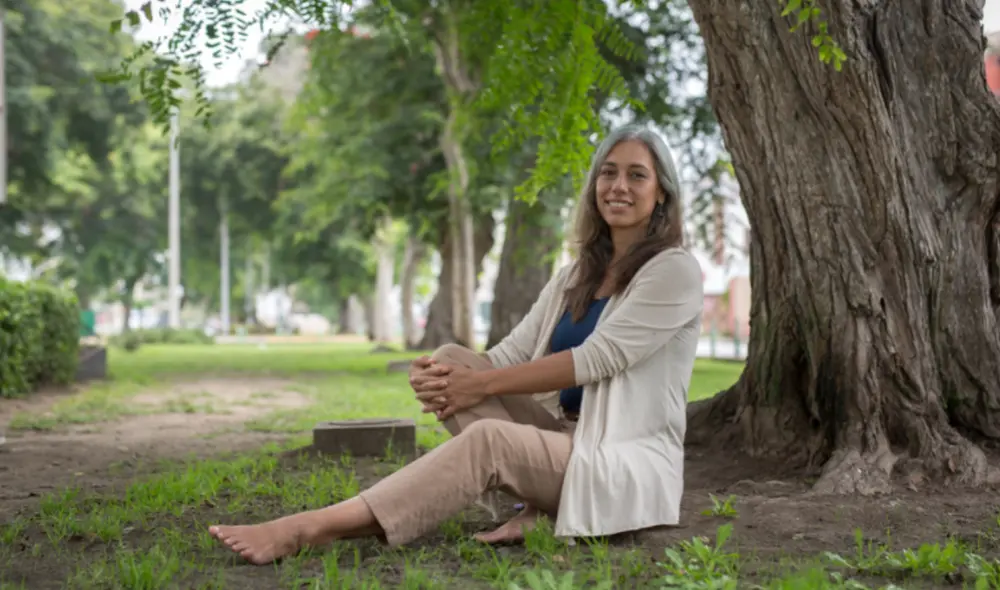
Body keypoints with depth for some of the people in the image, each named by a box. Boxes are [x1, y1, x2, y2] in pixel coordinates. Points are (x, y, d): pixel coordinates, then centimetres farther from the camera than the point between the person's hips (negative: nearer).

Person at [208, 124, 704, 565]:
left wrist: (483, 385, -17)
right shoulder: (575, 277, 14)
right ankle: (540, 509, -22)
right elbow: (512, 353, 5)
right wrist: (437, 376, -17)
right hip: (565, 441, 7)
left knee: (487, 439, -34)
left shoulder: (675, 271, -7)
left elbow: (596, 359, -16)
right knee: (452, 360, -12)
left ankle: (315, 529, -37)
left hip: (629, 465, -7)